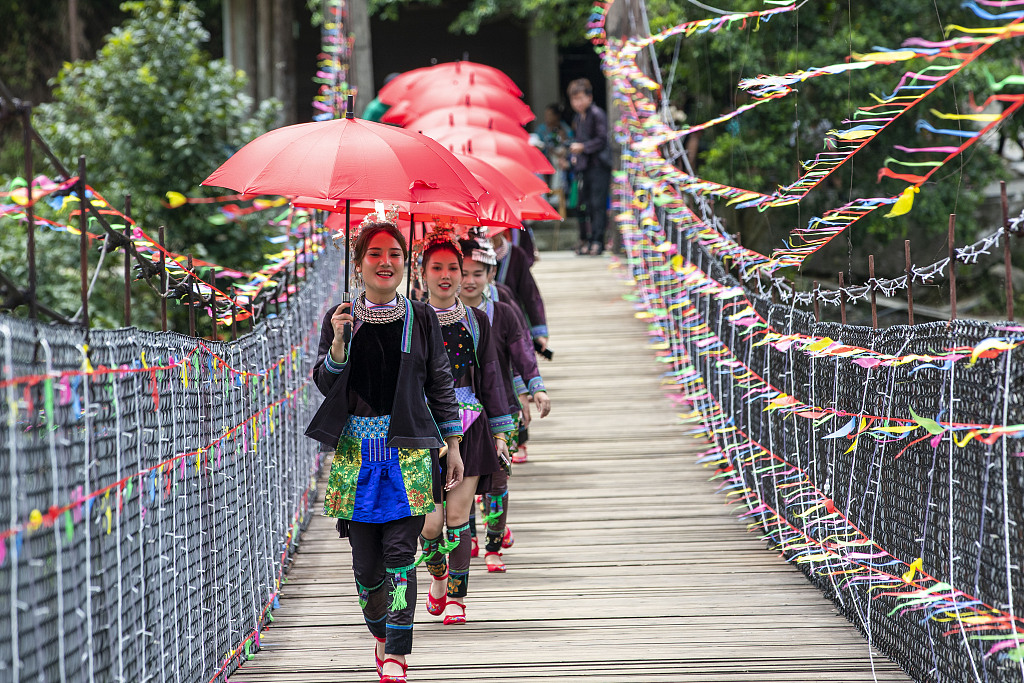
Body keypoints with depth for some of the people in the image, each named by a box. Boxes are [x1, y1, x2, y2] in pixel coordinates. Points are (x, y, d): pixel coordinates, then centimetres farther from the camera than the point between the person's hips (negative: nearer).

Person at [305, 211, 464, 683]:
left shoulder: (421, 318, 6)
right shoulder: (340, 318, 7)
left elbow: (440, 384, 9)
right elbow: (325, 383, 4)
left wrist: (453, 446, 7)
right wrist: (338, 344, -14)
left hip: (409, 449, -1)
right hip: (356, 449, 1)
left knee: (399, 551, -10)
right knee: (365, 556, 2)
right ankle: (380, 633, 25)